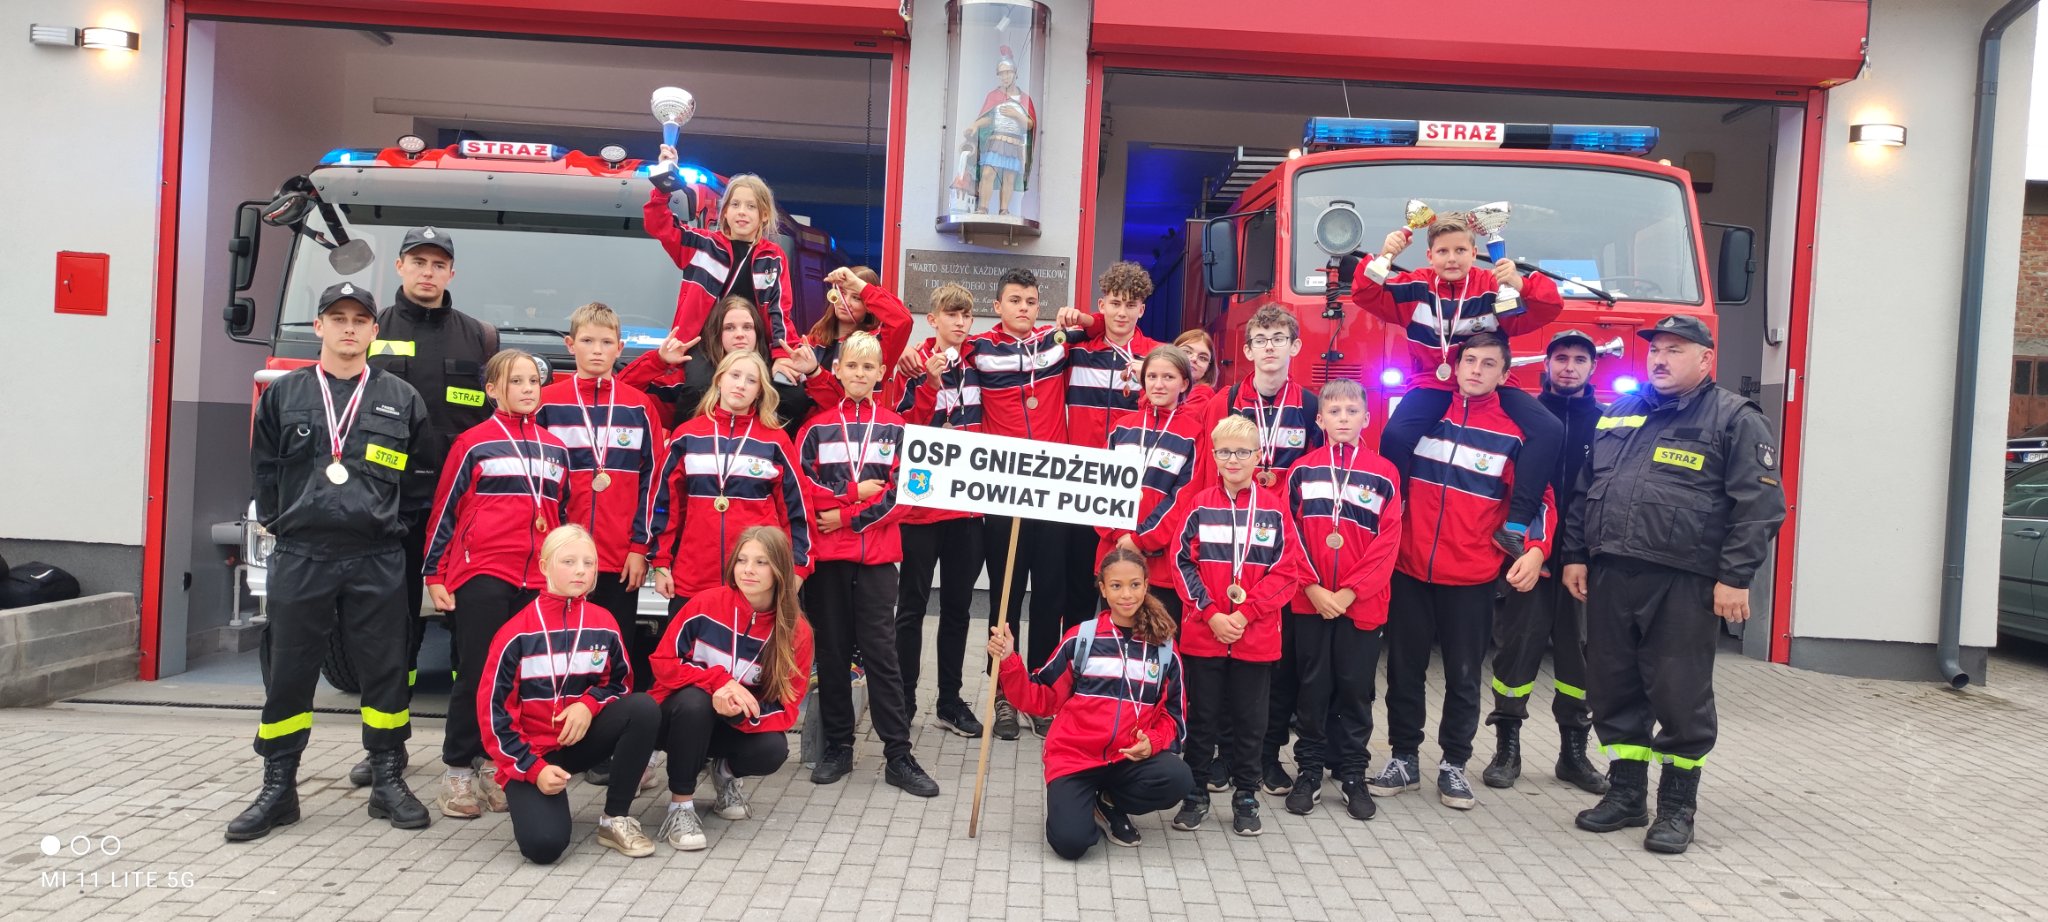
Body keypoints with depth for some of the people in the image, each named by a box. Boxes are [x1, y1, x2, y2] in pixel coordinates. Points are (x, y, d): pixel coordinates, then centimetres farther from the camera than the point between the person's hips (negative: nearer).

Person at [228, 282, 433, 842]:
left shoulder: (401, 400, 6)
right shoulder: (283, 395, 8)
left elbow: (422, 476, 10)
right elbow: (265, 469, 13)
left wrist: (392, 521, 6)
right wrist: (281, 523, 8)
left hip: (377, 559, -1)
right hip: (301, 557, 1)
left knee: (386, 669, 3)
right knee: (288, 673, 6)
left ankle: (388, 781, 15)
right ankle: (278, 789, 16)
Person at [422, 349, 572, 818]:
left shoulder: (556, 449, 14)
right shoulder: (473, 444, 1)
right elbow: (444, 510, 1)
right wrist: (435, 574, -1)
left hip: (538, 580, 4)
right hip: (481, 575, -4)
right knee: (477, 673, -2)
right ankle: (458, 770, 8)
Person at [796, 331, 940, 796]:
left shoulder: (895, 428, 6)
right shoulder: (817, 426, 8)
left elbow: (901, 493, -2)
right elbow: (802, 486, -1)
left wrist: (845, 516, -9)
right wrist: (854, 491, -9)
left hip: (877, 554, -1)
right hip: (826, 555, 1)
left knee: (880, 651, -2)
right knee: (832, 652, 7)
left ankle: (899, 756, 1)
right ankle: (837, 747, 17)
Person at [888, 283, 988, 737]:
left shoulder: (975, 367, 8)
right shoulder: (913, 366, -6)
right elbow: (905, 430, -16)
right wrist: (930, 383, -23)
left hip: (968, 505, 5)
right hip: (921, 503, -5)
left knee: (958, 605, 11)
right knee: (913, 606, 4)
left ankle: (950, 700, 20)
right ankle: (904, 701, 12)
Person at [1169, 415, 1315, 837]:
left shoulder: (1274, 509, -1)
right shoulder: (1200, 505, 1)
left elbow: (1287, 571, -4)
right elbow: (1183, 563, -1)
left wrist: (1244, 613, -12)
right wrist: (1211, 614, -11)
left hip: (1256, 636, 0)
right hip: (1202, 633, 0)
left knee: (1250, 719, 9)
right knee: (1201, 717, 9)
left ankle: (1246, 798, 22)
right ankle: (1195, 794, 21)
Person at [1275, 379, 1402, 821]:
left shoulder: (1383, 473, 1)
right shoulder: (1302, 470, 3)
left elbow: (1388, 542, -4)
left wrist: (1349, 592, -11)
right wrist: (1313, 587, -11)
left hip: (1361, 603, 0)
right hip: (1309, 601, 0)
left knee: (1355, 689, 7)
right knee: (1312, 687, 8)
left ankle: (1353, 773, 20)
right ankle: (1309, 770, 20)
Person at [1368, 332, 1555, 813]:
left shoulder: (1515, 431, 1)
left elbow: (1536, 497, 2)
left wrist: (1536, 548, -14)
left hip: (1472, 576, -1)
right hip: (1408, 568, 1)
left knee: (1463, 676, 7)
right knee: (1404, 669, 9)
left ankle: (1454, 764, 21)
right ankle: (1404, 759, 21)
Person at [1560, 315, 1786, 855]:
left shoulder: (1735, 420, 0)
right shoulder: (1618, 415, 16)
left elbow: (1759, 505, -7)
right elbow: (1583, 491, 20)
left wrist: (1735, 578, -13)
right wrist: (1575, 555, 13)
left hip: (1683, 584, -5)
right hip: (1610, 576, 5)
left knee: (1680, 695, 1)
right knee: (1613, 691, 10)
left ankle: (1677, 806, 14)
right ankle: (1626, 793, 23)